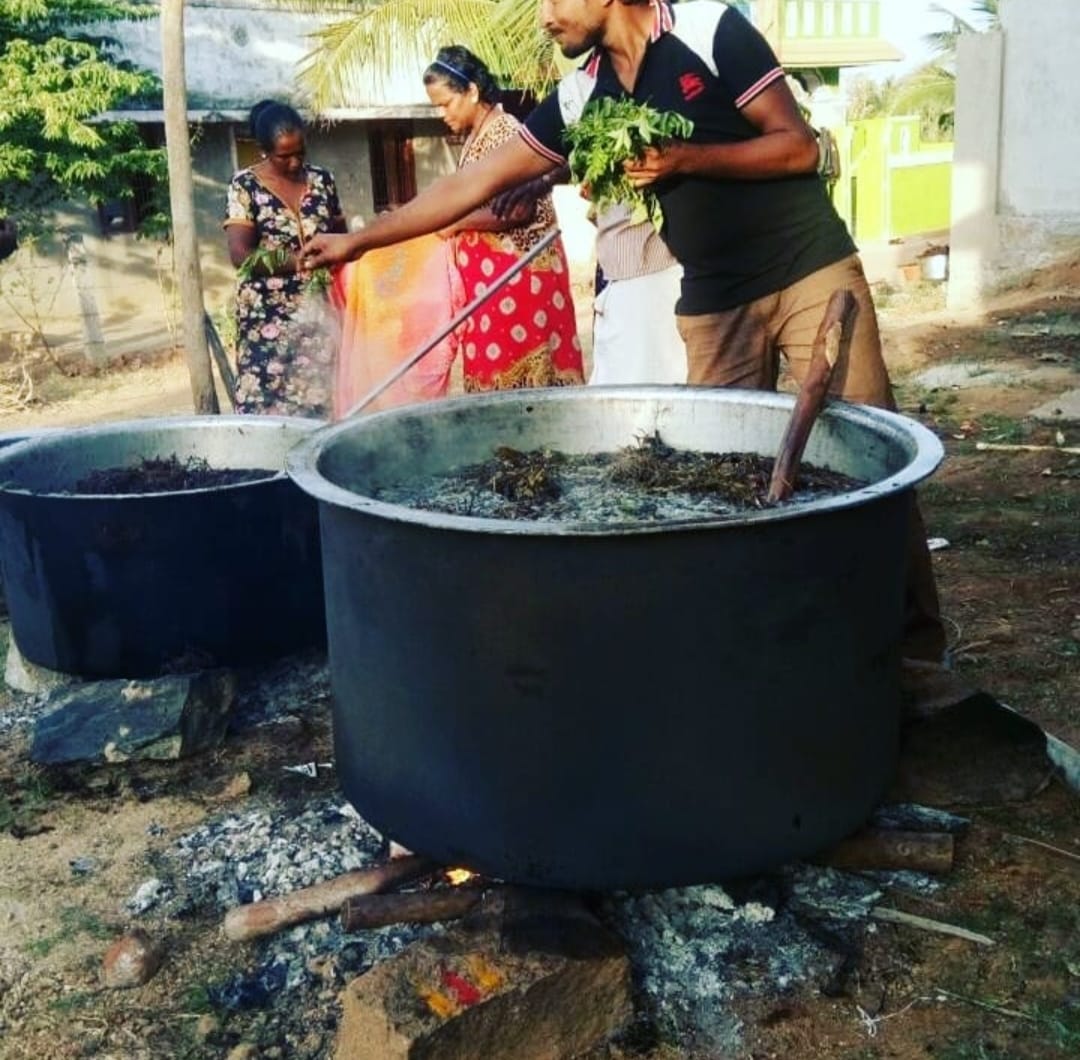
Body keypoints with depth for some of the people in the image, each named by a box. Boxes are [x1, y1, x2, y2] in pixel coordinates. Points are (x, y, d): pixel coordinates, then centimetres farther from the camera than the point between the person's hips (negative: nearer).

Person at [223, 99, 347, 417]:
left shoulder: (322, 179, 8)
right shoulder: (245, 186, -4)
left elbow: (340, 234, 19)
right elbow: (240, 254, -13)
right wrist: (296, 260, -25)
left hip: (319, 312, 4)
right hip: (268, 317, -3)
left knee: (321, 402, 3)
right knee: (267, 405, -5)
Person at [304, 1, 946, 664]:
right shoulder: (580, 97, 5)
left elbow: (800, 147, -9)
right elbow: (478, 183, 6)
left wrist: (684, 158, -20)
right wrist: (359, 241, 5)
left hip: (810, 274, -4)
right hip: (714, 304, 5)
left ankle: (915, 633, 4)